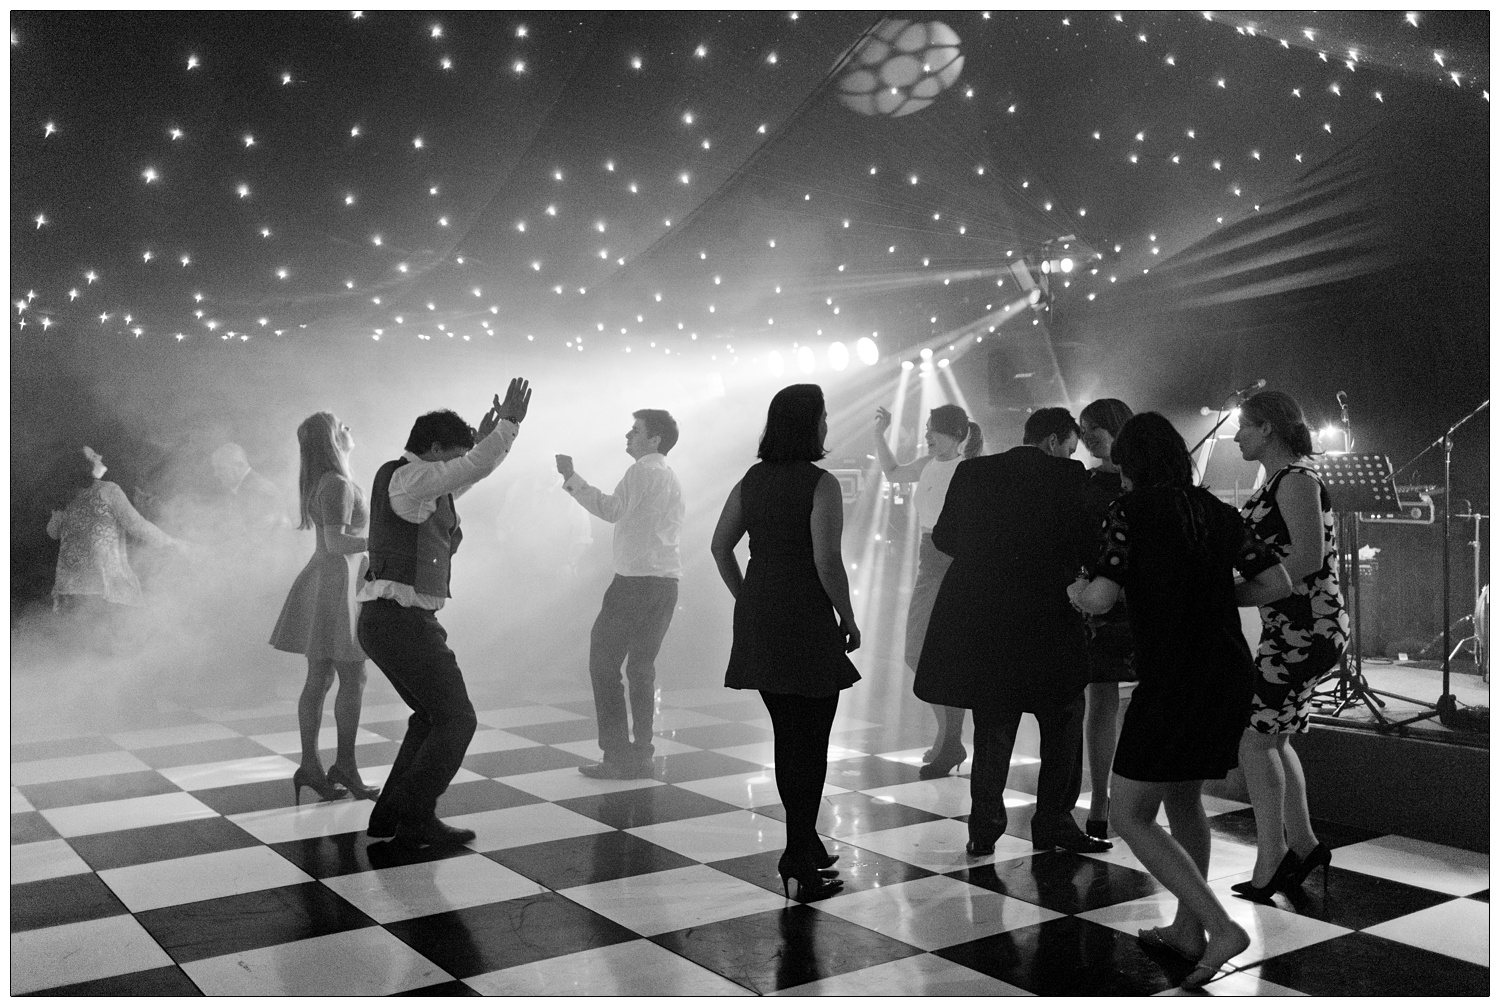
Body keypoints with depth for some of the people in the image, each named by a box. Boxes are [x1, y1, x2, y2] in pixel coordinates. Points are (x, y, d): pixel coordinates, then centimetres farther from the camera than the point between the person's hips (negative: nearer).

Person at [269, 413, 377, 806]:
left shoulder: (319, 483, 14)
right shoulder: (338, 485, -16)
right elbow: (336, 543, -22)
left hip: (322, 579, 10)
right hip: (337, 581, -10)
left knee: (319, 678, 9)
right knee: (353, 678, -3)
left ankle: (310, 766, 13)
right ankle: (345, 766, 2)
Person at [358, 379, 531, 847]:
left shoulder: (413, 481, 18)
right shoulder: (407, 478, -13)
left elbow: (466, 475, 34)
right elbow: (477, 466, -21)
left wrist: (486, 434, 26)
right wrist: (510, 422, -11)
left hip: (387, 620, 11)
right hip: (402, 619, -11)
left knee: (432, 716, 19)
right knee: (457, 719, -5)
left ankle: (390, 814, 22)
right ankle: (415, 817, 2)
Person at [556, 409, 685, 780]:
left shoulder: (643, 471, -7)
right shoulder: (671, 478, 20)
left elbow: (611, 509, -20)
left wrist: (571, 478, -15)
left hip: (636, 580, -8)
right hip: (667, 582, 8)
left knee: (603, 662, -2)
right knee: (642, 666, 12)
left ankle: (617, 754, -4)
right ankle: (641, 755, 12)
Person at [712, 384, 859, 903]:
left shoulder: (753, 480, 8)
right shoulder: (820, 485, -12)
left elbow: (720, 545, 11)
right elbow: (826, 560, -19)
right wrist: (848, 617, -8)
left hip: (758, 620, 7)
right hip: (806, 623, -7)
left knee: (787, 736, 18)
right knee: (810, 743, 2)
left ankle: (805, 846, 31)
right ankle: (799, 866, 5)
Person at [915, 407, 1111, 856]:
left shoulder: (973, 472, 4)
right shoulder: (1071, 478, -5)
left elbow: (943, 537, 9)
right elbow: (1088, 545, -7)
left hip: (981, 617, 3)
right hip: (1050, 619, -3)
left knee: (991, 727, 14)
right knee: (1063, 722, 15)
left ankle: (984, 828, 17)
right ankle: (1054, 822, 19)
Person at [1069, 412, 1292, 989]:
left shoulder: (1132, 509, -9)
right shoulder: (1215, 510, 8)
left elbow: (1100, 599, -18)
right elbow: (1276, 584, 7)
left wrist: (1075, 591, 4)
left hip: (1173, 678, -7)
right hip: (1229, 674, 8)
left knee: (1130, 816, 2)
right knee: (1183, 799, 22)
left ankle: (1221, 926, -6)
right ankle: (1187, 932, 31)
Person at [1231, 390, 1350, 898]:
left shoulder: (1297, 479, -14)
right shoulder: (1275, 483, 16)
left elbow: (1309, 557, -23)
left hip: (1307, 626, -10)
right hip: (1289, 628, 10)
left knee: (1253, 734, -6)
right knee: (1270, 735, 15)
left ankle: (1272, 859, 3)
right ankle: (1302, 847, 24)